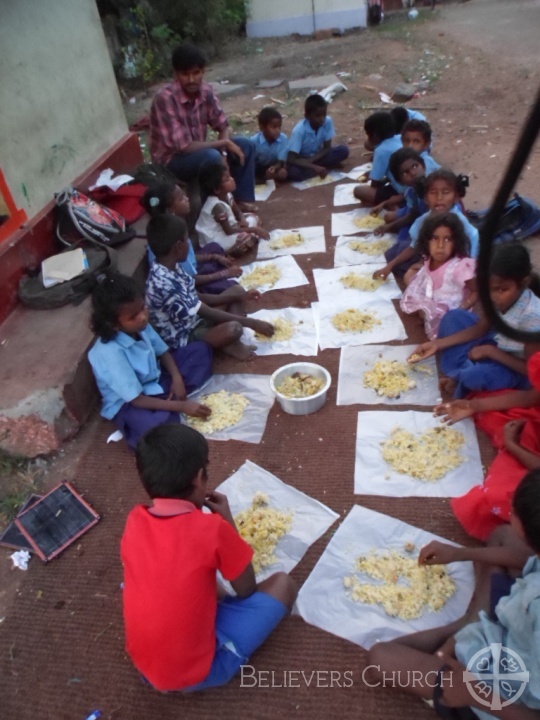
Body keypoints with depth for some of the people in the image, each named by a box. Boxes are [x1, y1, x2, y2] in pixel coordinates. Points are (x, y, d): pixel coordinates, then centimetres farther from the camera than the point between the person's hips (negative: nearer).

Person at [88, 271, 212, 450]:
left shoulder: (140, 325, -11)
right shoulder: (110, 353, -31)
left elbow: (163, 352, 6)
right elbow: (137, 400, -27)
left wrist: (177, 378, -12)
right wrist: (181, 406, -26)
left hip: (155, 382, 8)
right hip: (128, 403, -8)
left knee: (200, 350, 4)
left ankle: (170, 399, -8)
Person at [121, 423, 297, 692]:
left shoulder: (134, 520, -8)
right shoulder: (212, 528, -24)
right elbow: (246, 590, -6)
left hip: (144, 665, 6)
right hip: (198, 672, -5)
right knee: (282, 584, 3)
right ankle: (198, 675, -1)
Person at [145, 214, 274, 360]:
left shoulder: (171, 266, -1)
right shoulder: (164, 284, -30)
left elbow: (197, 298, 8)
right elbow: (207, 313, -26)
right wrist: (252, 323, -20)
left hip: (193, 320, 10)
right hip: (183, 338, -10)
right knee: (233, 329, -35)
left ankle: (231, 343, -4)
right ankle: (228, 346, 0)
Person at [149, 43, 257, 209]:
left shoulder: (206, 91, -7)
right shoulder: (165, 98, -26)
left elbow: (224, 127, 2)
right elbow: (183, 147, -29)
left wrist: (222, 152, -20)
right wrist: (224, 143, -23)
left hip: (198, 150, 7)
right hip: (171, 161, -7)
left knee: (246, 145, -5)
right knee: (211, 156, -35)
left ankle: (242, 198, -1)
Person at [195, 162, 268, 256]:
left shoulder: (227, 195, -4)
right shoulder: (217, 206, -30)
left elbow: (238, 212, 12)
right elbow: (229, 231, -27)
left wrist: (242, 220, -13)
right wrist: (253, 229, -24)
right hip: (214, 242, -10)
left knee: (253, 218, 12)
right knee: (247, 238, -33)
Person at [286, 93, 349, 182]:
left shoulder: (328, 121, -17)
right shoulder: (299, 130, -27)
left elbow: (327, 148, -9)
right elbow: (291, 159, -31)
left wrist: (311, 160, -24)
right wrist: (314, 167, -39)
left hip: (317, 156, 4)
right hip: (302, 160, -4)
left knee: (343, 150, -18)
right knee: (292, 171, -38)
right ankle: (327, 167, -22)